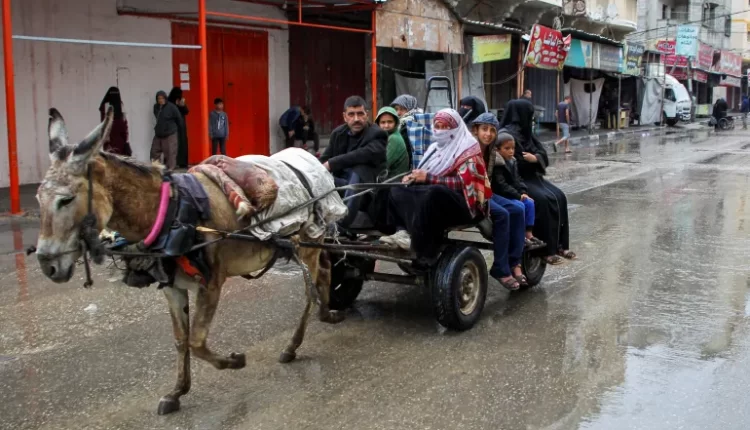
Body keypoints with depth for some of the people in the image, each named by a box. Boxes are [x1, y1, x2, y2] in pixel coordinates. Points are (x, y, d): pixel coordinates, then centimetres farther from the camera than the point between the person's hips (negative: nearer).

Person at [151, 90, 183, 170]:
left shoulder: (171, 107, -11)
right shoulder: (156, 107, 6)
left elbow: (179, 119, -3)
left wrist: (176, 129, 9)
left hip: (170, 134, -6)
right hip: (158, 134, 6)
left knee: (170, 152, -5)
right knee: (154, 151, 7)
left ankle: (170, 168, 0)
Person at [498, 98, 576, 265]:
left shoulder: (525, 131, 13)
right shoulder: (506, 134, -15)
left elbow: (542, 153, 9)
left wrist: (535, 158, -13)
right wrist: (532, 159, -11)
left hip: (531, 175, 9)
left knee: (559, 197, -7)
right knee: (544, 200, -26)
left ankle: (560, 244, -3)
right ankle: (546, 248, -20)